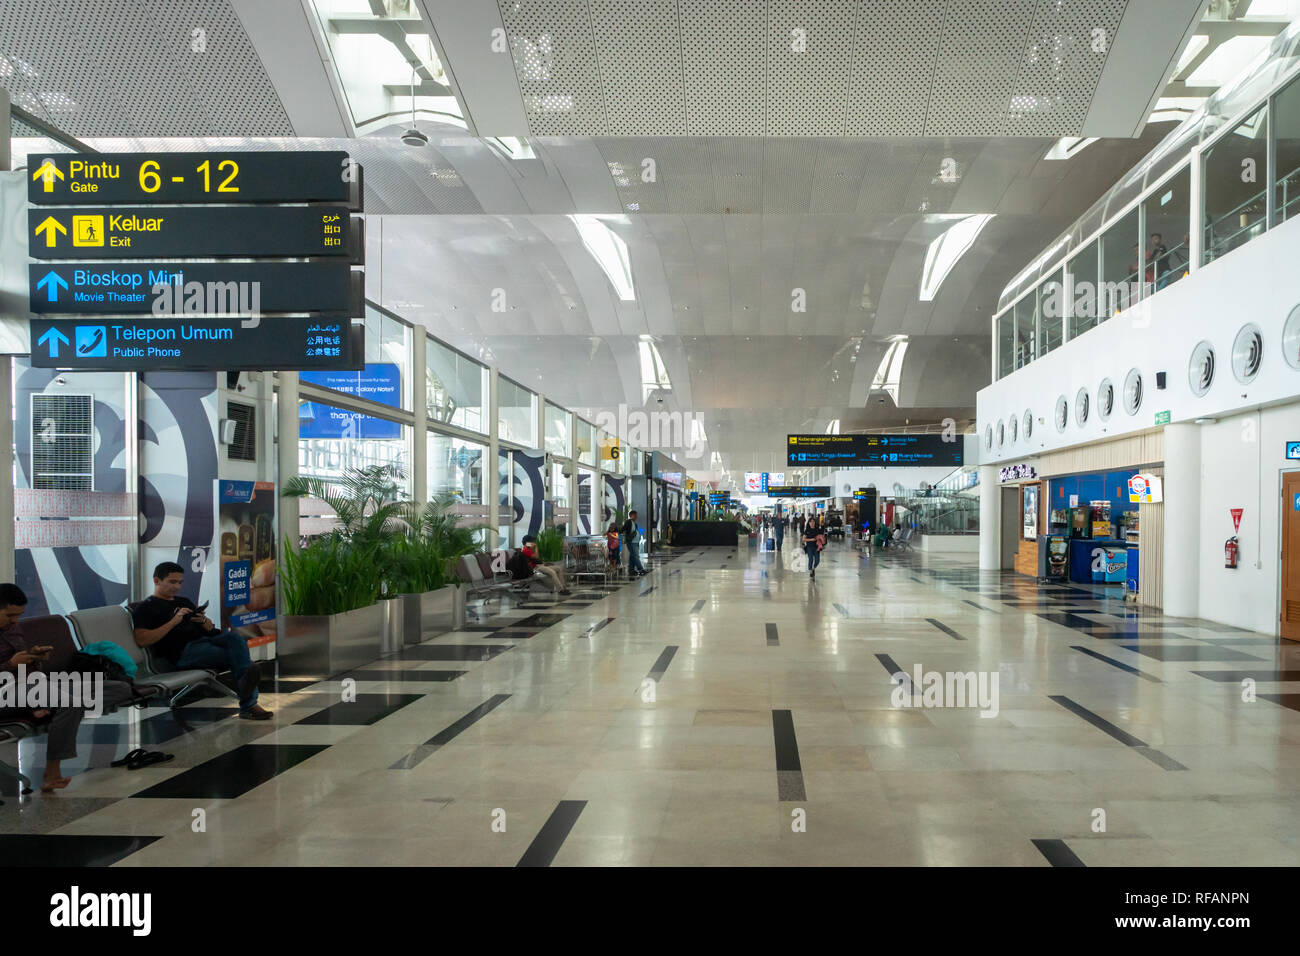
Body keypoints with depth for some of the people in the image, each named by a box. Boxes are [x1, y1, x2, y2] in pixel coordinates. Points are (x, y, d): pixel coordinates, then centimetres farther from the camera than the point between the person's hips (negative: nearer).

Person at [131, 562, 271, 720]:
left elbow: (210, 629, 28)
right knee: (237, 655, -27)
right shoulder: (145, 608, 12)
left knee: (235, 637, -30)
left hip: (205, 639, 5)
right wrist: (173, 622, -12)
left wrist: (204, 621, 3)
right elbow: (141, 640, -6)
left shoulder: (184, 602, 32)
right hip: (183, 651, -5)